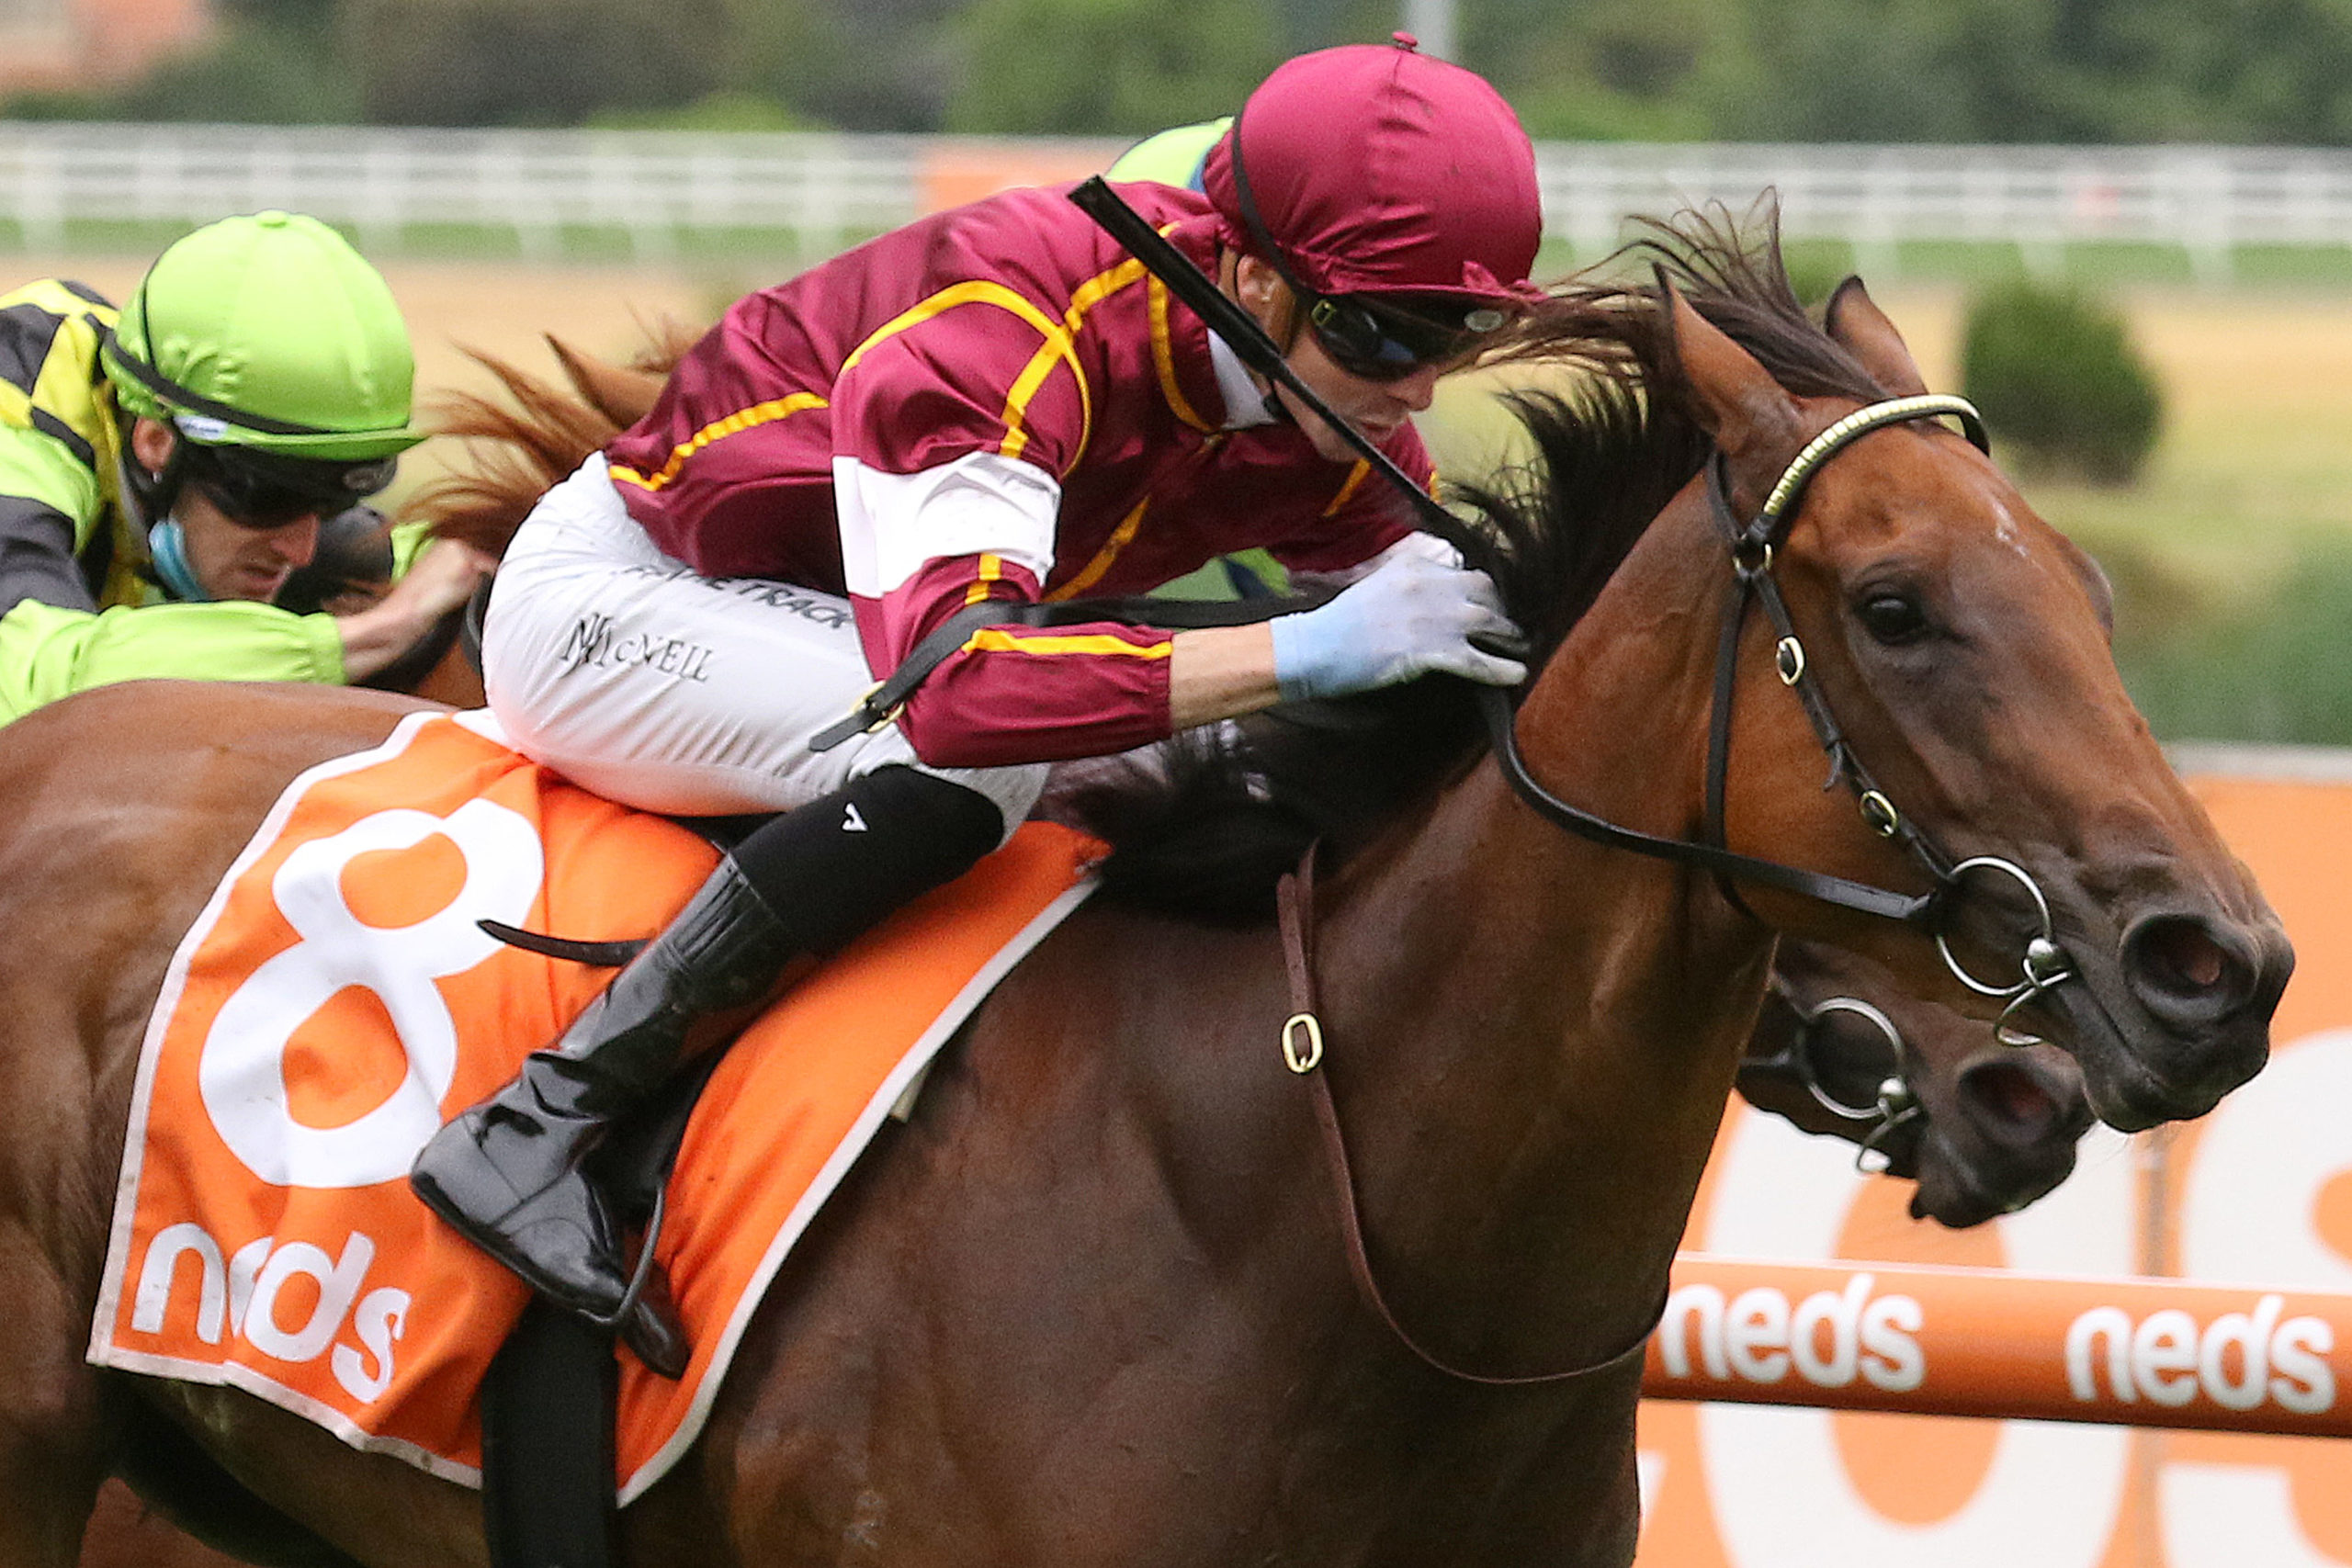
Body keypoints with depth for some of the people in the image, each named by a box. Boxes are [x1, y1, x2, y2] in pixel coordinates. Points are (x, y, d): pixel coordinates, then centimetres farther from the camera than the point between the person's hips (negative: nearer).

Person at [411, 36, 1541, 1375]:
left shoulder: (1346, 416, -12)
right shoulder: (1005, 322, -37)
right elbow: (955, 678, -50)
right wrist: (1309, 651, -55)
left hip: (821, 634, 8)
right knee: (980, 758, -34)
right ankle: (539, 1126, -30)